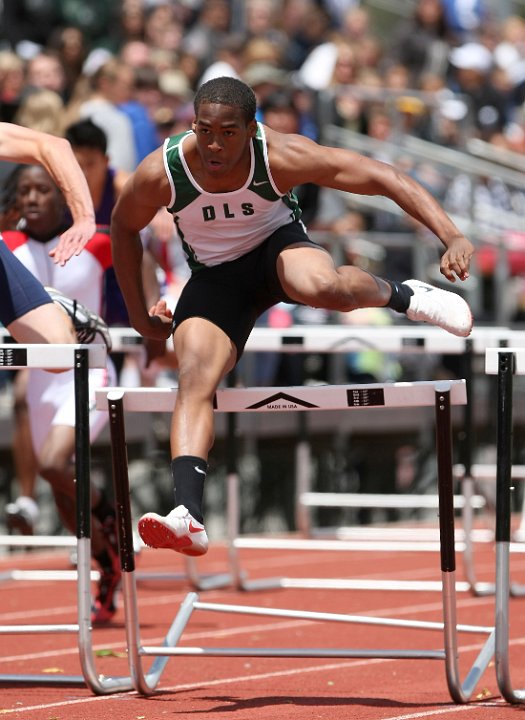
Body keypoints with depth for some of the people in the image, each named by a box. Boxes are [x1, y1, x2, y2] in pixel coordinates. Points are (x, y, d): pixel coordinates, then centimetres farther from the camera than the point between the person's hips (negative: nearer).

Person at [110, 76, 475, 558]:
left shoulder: (281, 157, -27)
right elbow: (124, 227, 1)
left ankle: (401, 295, -4)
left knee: (320, 286, -38)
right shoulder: (160, 173, -22)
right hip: (216, 277, 2)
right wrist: (138, 313, 5)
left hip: (277, 247, -2)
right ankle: (188, 518, -34)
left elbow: (384, 178, -26)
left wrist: (452, 236, -36)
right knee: (195, 379, -24)